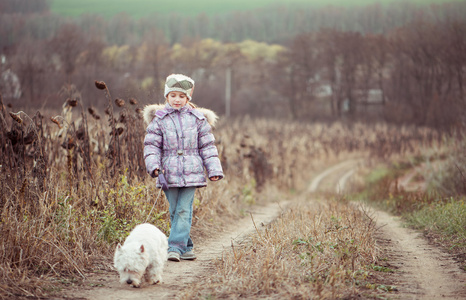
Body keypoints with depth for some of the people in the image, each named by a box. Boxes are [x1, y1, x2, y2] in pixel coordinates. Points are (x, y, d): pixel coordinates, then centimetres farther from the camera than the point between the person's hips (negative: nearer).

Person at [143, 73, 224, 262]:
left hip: (191, 173, -1)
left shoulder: (198, 119, 7)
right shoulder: (159, 119, 4)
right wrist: (153, 165, -13)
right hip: (168, 174, 1)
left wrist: (214, 169, 4)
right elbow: (151, 145, 3)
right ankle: (187, 247, 16)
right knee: (174, 212, 5)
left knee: (184, 210, -8)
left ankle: (176, 247, -9)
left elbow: (207, 146, 10)